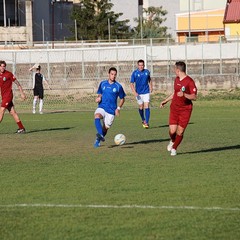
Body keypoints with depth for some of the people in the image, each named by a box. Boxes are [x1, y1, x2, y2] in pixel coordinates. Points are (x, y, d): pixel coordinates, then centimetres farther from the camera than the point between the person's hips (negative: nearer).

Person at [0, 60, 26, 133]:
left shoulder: (8, 74, -8)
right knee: (13, 112, 6)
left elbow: (17, 83, -2)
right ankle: (21, 128, 10)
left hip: (8, 95, -6)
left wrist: (22, 93, 0)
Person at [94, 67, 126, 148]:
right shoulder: (103, 83, 7)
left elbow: (122, 99, 10)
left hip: (111, 110, 0)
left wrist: (118, 108, -4)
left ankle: (98, 140, 27)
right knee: (97, 116, -33)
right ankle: (100, 135, -49)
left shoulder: (118, 86, 1)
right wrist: (98, 98, -5)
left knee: (105, 128, 1)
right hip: (102, 107, 1)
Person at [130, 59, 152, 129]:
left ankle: (147, 122, -12)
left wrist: (151, 87, 7)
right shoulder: (134, 73, -7)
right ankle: (143, 120, 34)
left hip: (146, 92, 0)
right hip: (138, 93, 0)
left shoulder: (147, 72, 1)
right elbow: (131, 83, -6)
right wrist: (134, 92, -16)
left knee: (146, 107, -11)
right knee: (141, 107, 10)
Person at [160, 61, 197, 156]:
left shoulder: (189, 81, -13)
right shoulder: (177, 79, 9)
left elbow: (194, 97, -16)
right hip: (174, 108, 5)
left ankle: (174, 148, 20)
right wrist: (165, 101, 28)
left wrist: (184, 95, -31)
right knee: (172, 131, -8)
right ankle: (172, 141, 26)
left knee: (180, 132, -3)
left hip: (185, 110, -5)